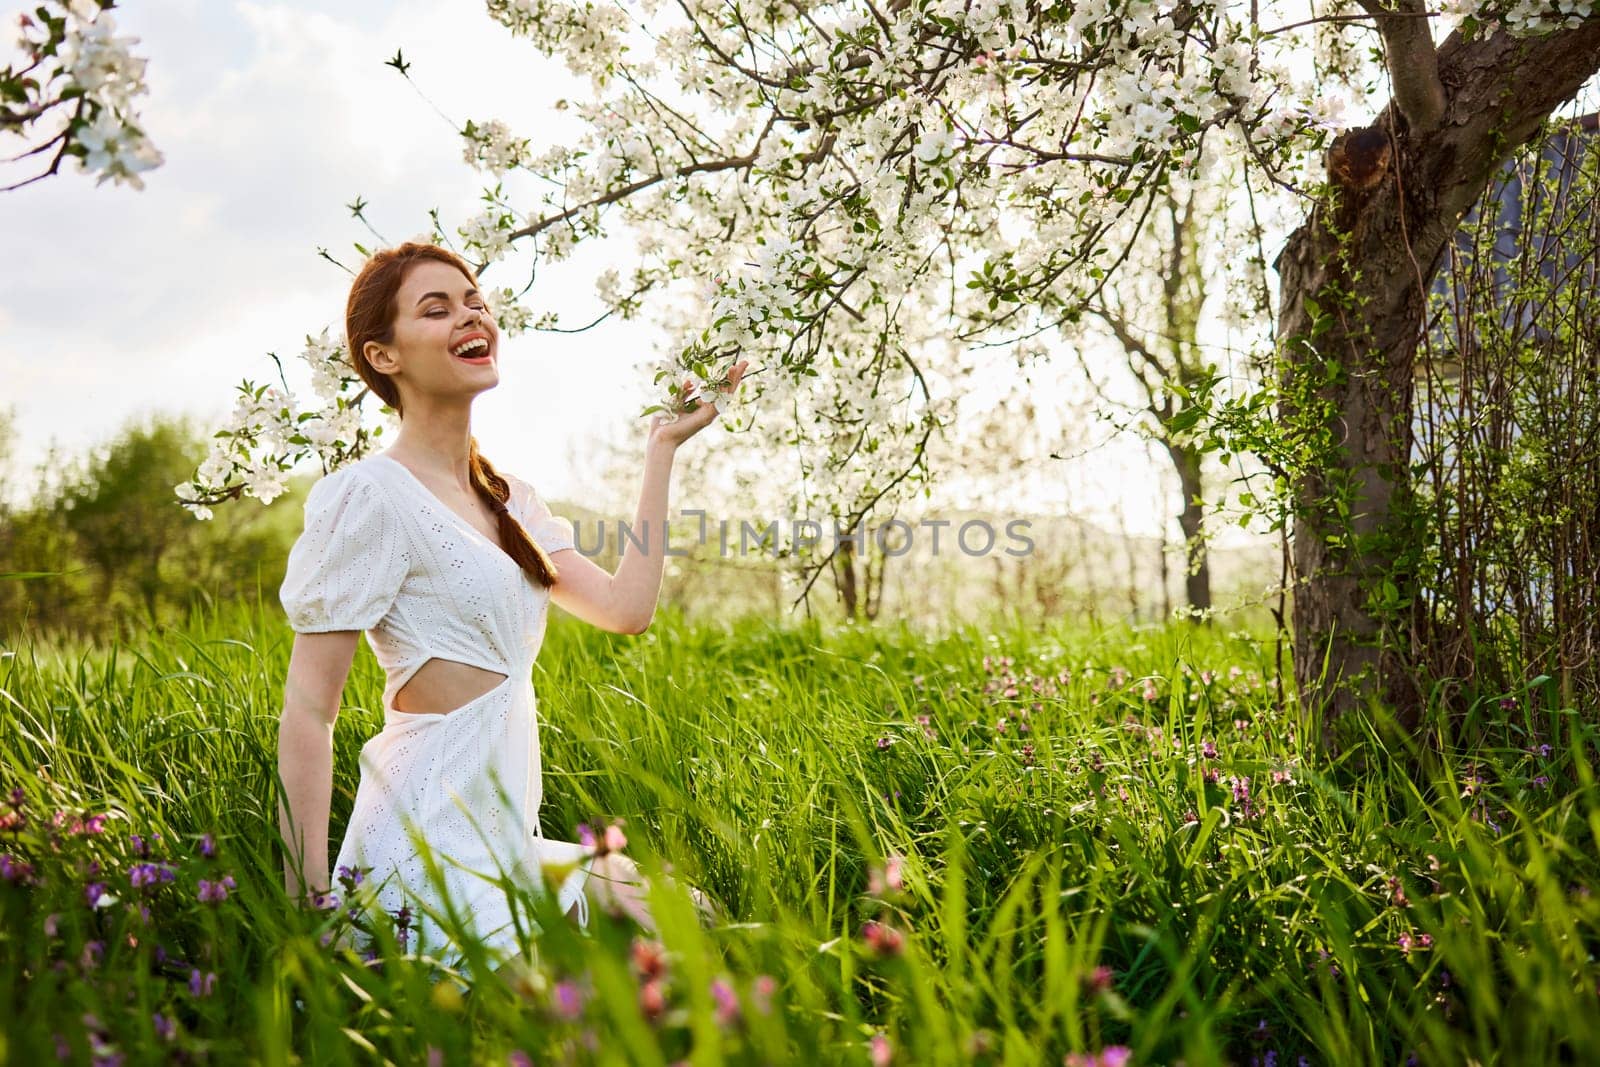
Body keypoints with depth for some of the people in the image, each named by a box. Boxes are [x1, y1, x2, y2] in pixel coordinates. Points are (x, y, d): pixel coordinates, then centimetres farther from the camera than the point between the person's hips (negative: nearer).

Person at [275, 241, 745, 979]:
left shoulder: (509, 498, 14)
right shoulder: (369, 496, -12)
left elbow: (626, 607, 4)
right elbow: (307, 712, -14)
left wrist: (662, 447, 9)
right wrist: (307, 906, -18)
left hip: (506, 837, 8)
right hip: (434, 853, -8)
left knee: (693, 923, 1)